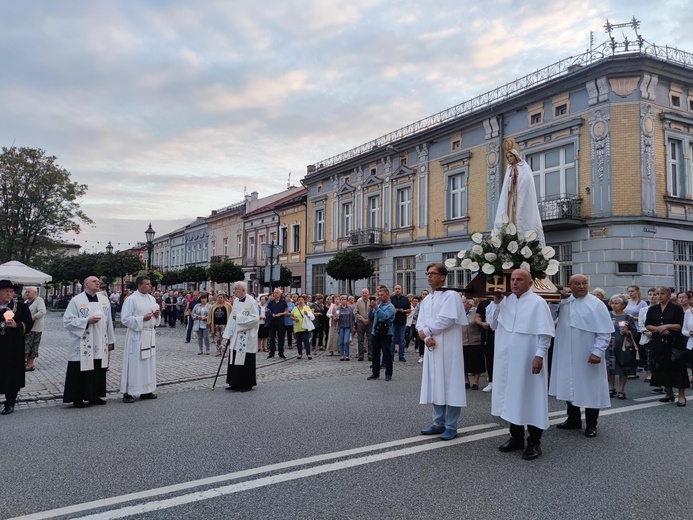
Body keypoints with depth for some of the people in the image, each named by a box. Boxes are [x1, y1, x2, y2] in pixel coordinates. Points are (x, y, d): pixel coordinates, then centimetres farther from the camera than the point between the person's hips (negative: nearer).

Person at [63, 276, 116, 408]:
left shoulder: (104, 300, 9)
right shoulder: (76, 300, -5)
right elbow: (67, 321, -8)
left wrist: (110, 340, 12)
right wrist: (87, 321, -18)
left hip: (100, 345, 5)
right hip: (82, 345, -5)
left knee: (98, 371, 9)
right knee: (81, 372, 0)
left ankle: (94, 396, 22)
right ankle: (77, 399, 12)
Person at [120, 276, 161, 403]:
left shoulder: (152, 298, 11)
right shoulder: (131, 299, -9)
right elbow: (125, 319, -13)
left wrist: (157, 314, -2)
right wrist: (142, 319, -20)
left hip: (150, 335, 7)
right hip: (136, 335, -7)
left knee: (148, 362, 10)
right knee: (134, 363, -3)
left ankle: (146, 390, 20)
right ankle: (127, 392, 5)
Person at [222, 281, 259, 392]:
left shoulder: (251, 302, -12)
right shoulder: (235, 301, 9)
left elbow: (255, 319, -19)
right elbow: (232, 319, 11)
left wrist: (239, 317, -19)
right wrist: (227, 335, 7)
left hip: (246, 338, -7)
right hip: (235, 337, 7)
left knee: (245, 362, 0)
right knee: (234, 361, 9)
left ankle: (247, 384, 12)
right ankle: (235, 383, 20)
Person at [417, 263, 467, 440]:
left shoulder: (451, 295, -8)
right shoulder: (426, 300, 14)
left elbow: (446, 320, -18)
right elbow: (421, 324, 8)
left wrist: (425, 331, -9)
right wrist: (426, 338, -13)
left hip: (448, 348, -7)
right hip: (432, 348, 7)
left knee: (450, 386, -2)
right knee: (435, 385, 11)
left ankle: (451, 427, 8)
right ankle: (439, 423, 22)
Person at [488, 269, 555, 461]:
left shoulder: (537, 302, -9)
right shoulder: (506, 301, 9)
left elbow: (545, 333, -11)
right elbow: (494, 325, 11)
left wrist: (539, 356, -18)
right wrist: (496, 303, 0)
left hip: (527, 361, -6)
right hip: (507, 360, 6)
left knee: (530, 400, 3)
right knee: (513, 399, 13)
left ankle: (534, 443, 13)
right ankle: (516, 437, 26)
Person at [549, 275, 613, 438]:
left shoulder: (596, 304, -9)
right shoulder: (563, 303, 5)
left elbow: (605, 332, -12)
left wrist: (597, 352, -18)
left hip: (587, 357, -5)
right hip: (567, 355, 5)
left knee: (589, 390, 6)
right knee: (569, 387, 14)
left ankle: (591, 425, 20)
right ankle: (573, 419, 30)